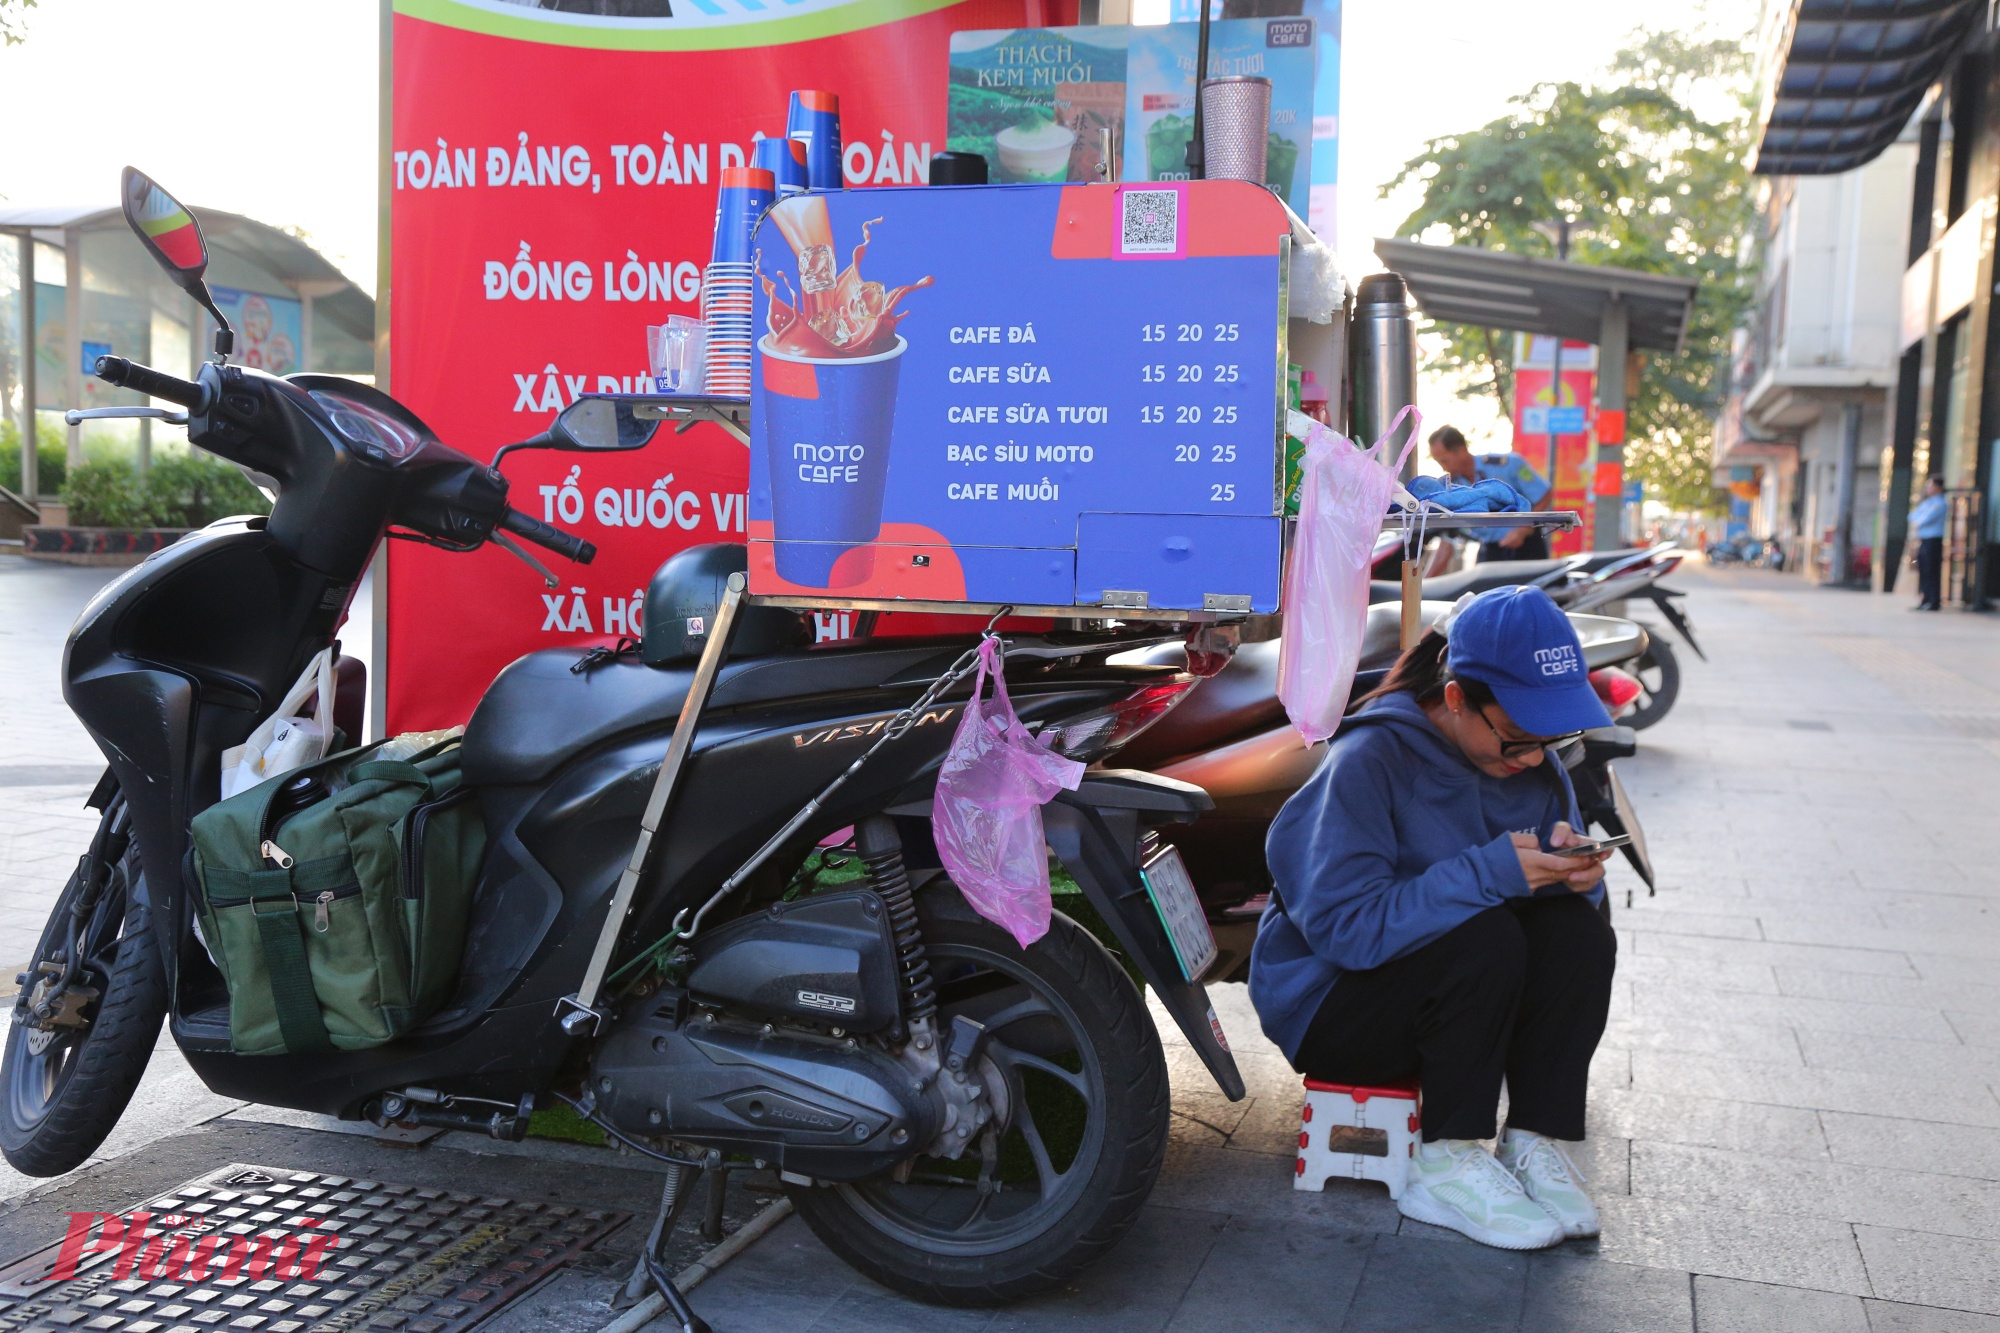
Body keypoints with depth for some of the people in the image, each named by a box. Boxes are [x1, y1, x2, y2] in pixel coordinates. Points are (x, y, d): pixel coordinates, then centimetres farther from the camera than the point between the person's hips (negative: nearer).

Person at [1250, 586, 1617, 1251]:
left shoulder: (1533, 764, -1)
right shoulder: (1368, 760, -22)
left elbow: (1555, 890, 3)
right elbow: (1344, 925, -29)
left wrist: (1569, 869, -22)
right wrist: (1491, 873, -35)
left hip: (1463, 1002, 6)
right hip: (1333, 1008, -6)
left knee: (1580, 928, -20)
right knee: (1484, 937, -32)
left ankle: (1538, 1140, -11)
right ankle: (1447, 1163, -18)